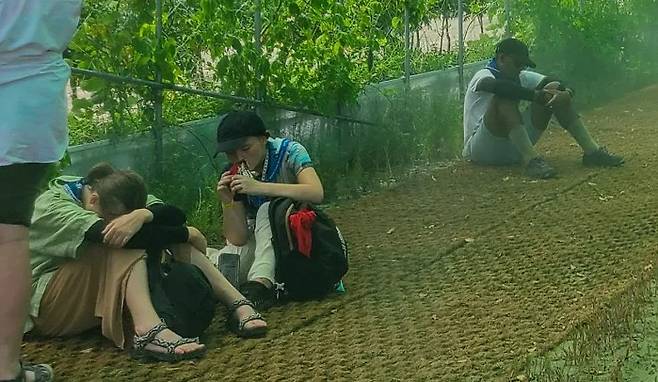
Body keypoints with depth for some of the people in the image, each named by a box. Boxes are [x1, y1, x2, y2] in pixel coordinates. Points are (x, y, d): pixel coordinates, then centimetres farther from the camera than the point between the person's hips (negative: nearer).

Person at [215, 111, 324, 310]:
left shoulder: (289, 152, -13)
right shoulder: (232, 176, -5)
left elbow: (316, 193, -33)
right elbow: (237, 239, -9)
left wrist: (259, 187, -37)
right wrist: (227, 202, -26)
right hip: (259, 245, 3)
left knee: (268, 210, -33)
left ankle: (261, 283, -40)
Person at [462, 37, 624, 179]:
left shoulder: (522, 77, 11)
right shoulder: (483, 76, -9)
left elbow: (562, 86, 2)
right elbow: (498, 86, -35)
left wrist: (566, 93, -21)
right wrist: (537, 95, -35)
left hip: (513, 150, 7)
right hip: (480, 150, -7)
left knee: (554, 90, -3)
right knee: (505, 98, -33)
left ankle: (592, 151, -10)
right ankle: (531, 160, -42)